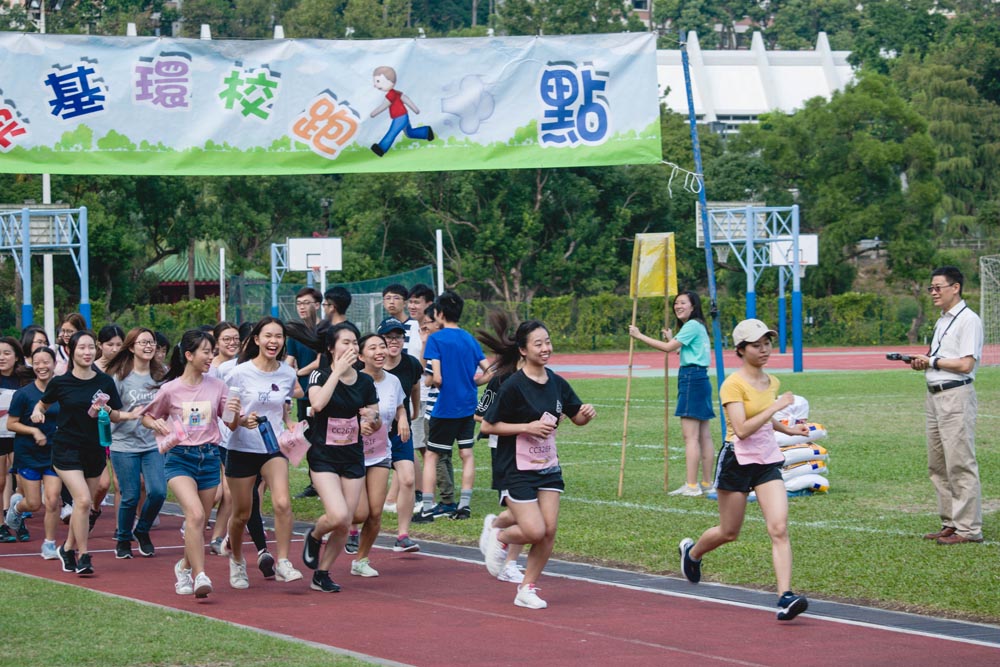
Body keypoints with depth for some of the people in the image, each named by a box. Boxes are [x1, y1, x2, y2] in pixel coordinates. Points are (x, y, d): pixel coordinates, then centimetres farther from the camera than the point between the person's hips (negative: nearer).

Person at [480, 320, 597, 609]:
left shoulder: (557, 384, 3)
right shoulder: (513, 386, -15)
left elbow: (576, 417, 15)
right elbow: (488, 425, -13)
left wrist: (586, 413, -8)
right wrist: (528, 427, -19)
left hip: (548, 467, 6)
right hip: (517, 470, -6)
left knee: (549, 531, -2)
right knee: (535, 531, -13)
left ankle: (527, 589, 13)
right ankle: (498, 536, 19)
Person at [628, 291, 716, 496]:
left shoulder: (692, 326, -11)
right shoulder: (698, 326, 20)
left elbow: (668, 348, -15)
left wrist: (640, 336, -10)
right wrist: (672, 339, 33)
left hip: (691, 378, -11)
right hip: (700, 379, 11)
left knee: (690, 436, -11)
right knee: (704, 435, 10)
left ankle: (691, 485, -13)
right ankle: (707, 483, 13)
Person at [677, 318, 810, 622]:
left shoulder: (771, 382, 9)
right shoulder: (733, 385, -14)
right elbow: (742, 429, -24)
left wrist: (789, 429, 16)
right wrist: (776, 406, -24)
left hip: (767, 461, 5)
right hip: (738, 461, -5)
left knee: (779, 529, -13)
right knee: (729, 533, 11)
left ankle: (785, 598, -19)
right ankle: (691, 552, 44)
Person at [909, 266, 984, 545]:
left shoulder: (968, 320, -10)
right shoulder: (942, 321, 19)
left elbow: (965, 364, -17)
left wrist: (932, 361, -9)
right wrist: (922, 363, 7)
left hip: (956, 396, -10)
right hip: (935, 396, 10)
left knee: (960, 464, -9)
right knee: (938, 464, 11)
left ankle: (968, 528, -8)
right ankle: (950, 524, 17)